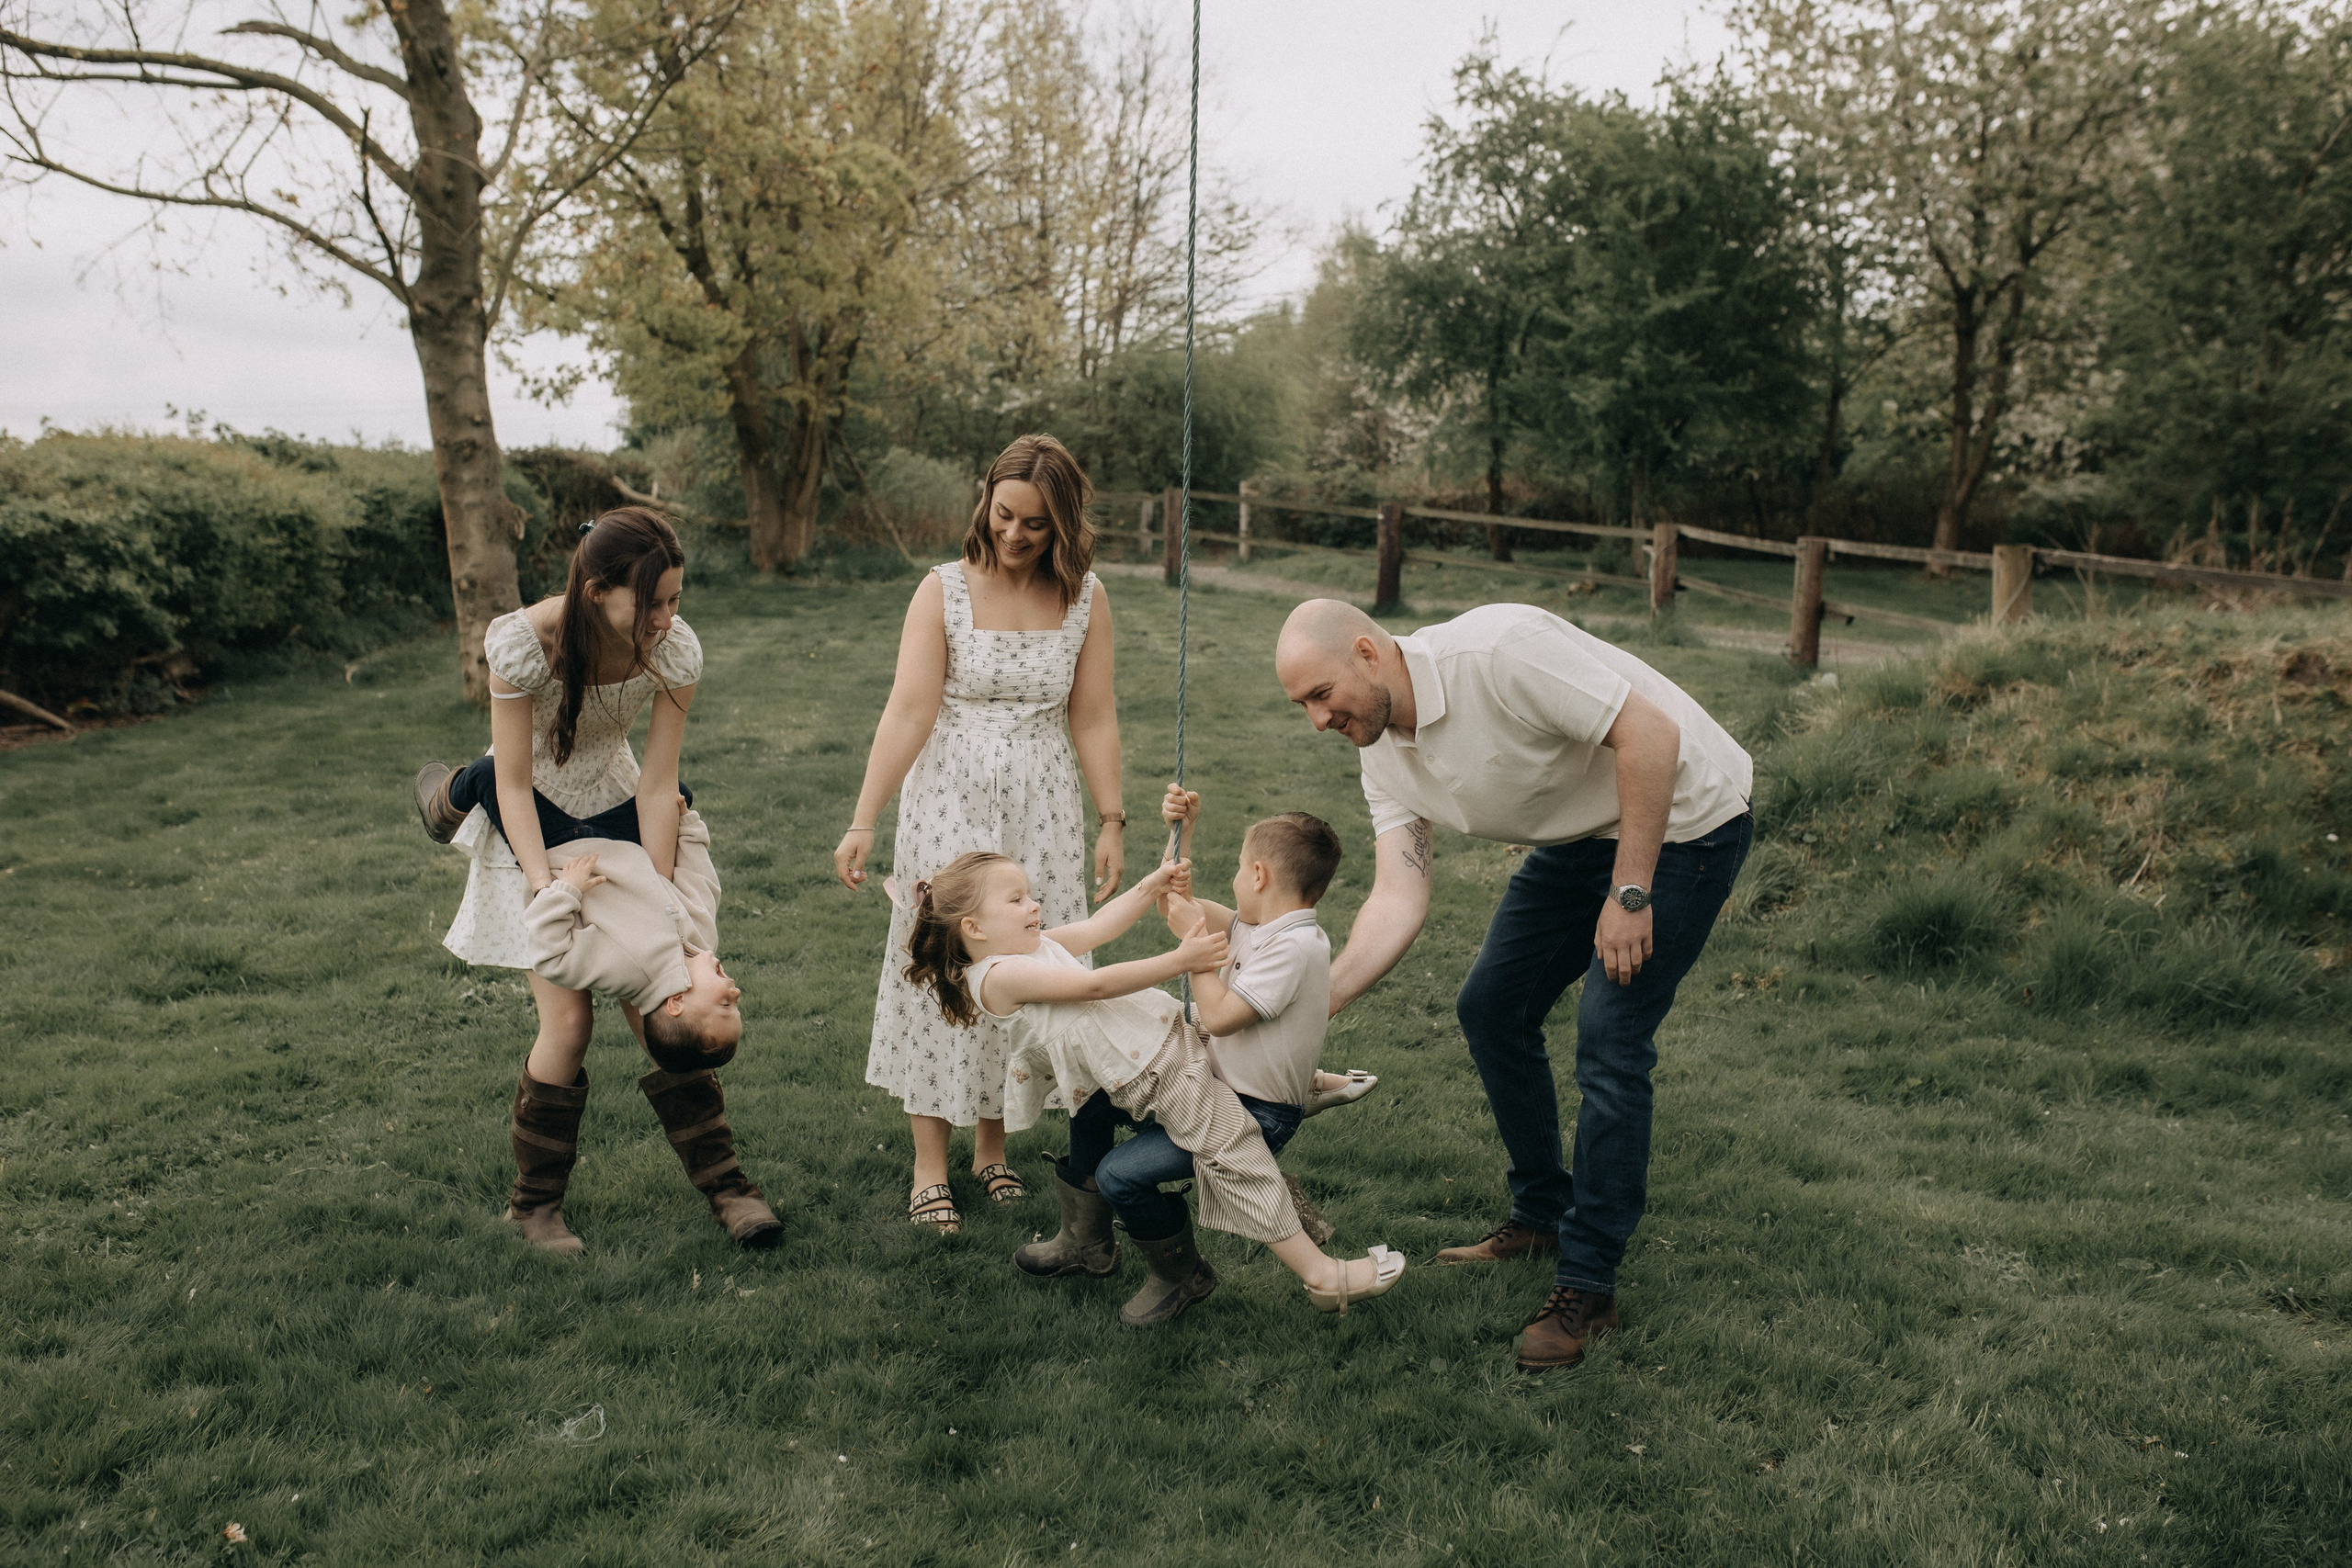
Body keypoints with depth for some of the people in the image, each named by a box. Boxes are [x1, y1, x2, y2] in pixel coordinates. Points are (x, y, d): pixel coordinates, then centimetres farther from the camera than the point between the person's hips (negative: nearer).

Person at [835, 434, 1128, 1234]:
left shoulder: (1086, 600, -1)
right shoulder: (944, 590, -7)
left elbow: (1093, 721, 3)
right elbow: (908, 711, -13)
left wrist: (1112, 822, 0)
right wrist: (863, 822, -18)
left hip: (1041, 809, 2)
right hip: (950, 803, -2)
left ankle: (993, 1150, 25)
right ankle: (930, 1167, 12)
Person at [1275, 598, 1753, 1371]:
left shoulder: (1496, 648, -30)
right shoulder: (1384, 756, -5)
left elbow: (1649, 733, -29)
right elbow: (1398, 900, -10)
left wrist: (1629, 893, -26)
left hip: (1680, 818, -8)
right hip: (1581, 835, 8)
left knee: (1609, 1038, -14)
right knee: (1490, 1009, 8)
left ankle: (1587, 1286, -1)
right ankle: (1543, 1213, 27)